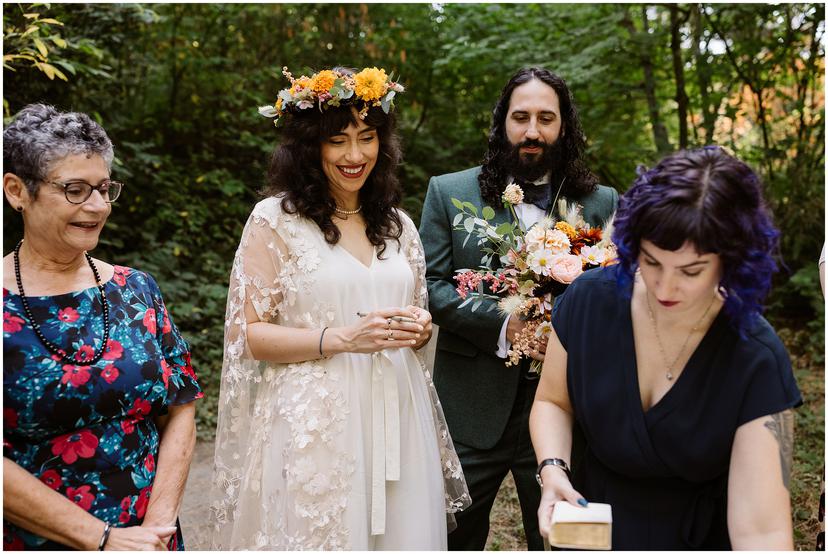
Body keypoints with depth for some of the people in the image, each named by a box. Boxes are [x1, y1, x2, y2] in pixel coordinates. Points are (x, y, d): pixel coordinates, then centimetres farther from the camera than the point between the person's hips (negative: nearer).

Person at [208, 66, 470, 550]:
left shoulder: (397, 224, 12)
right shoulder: (275, 219, -3)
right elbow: (247, 334, -7)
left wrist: (419, 329, -2)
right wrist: (340, 338, -18)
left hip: (395, 424, 5)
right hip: (313, 431, -4)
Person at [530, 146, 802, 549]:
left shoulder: (756, 360, -25)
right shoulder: (590, 299, -18)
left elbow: (762, 530, -28)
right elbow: (552, 401, -2)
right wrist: (553, 470, -20)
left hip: (701, 538, -2)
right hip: (592, 523, 2)